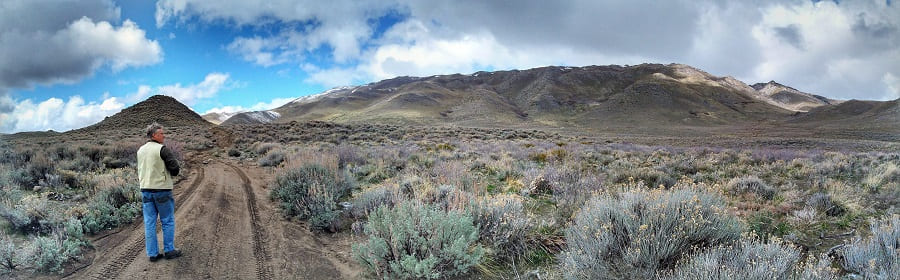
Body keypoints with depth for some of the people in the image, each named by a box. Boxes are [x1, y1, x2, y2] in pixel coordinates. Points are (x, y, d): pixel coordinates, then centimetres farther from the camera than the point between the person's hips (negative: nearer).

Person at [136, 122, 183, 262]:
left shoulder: (140, 150, 8)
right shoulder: (162, 149, -14)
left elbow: (140, 169, 17)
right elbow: (175, 168, -16)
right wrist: (171, 174, 5)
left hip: (145, 190, 6)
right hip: (162, 189, -6)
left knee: (149, 223, 8)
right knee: (168, 221, 6)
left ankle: (153, 253, 12)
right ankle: (169, 250, 12)